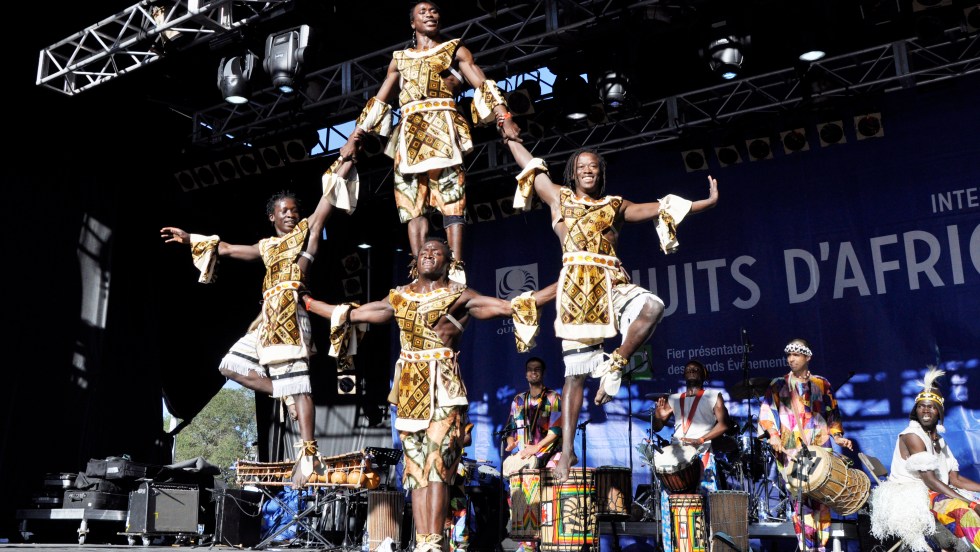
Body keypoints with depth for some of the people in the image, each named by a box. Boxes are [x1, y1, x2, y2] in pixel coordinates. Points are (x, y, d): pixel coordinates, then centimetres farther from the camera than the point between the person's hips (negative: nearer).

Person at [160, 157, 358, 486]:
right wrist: (189, 239, 36)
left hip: (290, 313, -7)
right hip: (268, 317, 7)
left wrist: (348, 156, 2)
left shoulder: (307, 231, 9)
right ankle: (285, 396, 7)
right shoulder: (267, 246, 24)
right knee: (231, 365, 9)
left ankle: (308, 451, -14)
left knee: (296, 382, -13)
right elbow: (226, 248, 33)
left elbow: (329, 196, 4)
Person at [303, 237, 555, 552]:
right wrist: (306, 302, 25)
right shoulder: (399, 298, 15)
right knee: (416, 467, 3)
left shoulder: (459, 296, 3)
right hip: (409, 388, 4)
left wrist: (558, 288, -13)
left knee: (436, 464, -12)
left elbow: (510, 306, -5)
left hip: (443, 387, -4)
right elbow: (350, 315, 21)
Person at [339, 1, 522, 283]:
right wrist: (353, 138, 17)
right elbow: (378, 102, 24)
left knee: (452, 201, -14)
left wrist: (504, 118, -13)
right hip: (409, 135, 4)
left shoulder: (455, 49, 16)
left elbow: (483, 86, 3)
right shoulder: (400, 58, 25)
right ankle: (419, 273, -9)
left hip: (443, 129, -3)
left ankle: (455, 269, -21)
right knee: (412, 204, -6)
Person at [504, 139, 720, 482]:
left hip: (612, 284, 2)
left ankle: (614, 366, -14)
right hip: (575, 287, -2)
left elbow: (661, 208, 18)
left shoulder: (615, 206, 21)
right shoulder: (559, 198, 19)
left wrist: (708, 202, 15)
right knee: (575, 372, -4)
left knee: (653, 306, -32)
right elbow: (529, 164, 24)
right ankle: (568, 450, 3)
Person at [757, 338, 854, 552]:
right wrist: (773, 434, -13)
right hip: (791, 451, -1)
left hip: (820, 449, 1)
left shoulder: (822, 384, 15)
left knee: (821, 498, -3)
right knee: (800, 499, -8)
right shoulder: (778, 385, 12)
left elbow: (833, 414, 17)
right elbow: (766, 411, 2)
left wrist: (838, 436, 3)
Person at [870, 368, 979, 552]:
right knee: (963, 511, -29)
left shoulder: (938, 440, 14)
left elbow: (955, 479, 10)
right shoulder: (912, 435, -12)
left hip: (935, 494, 9)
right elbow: (930, 480, -18)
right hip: (909, 497, -9)